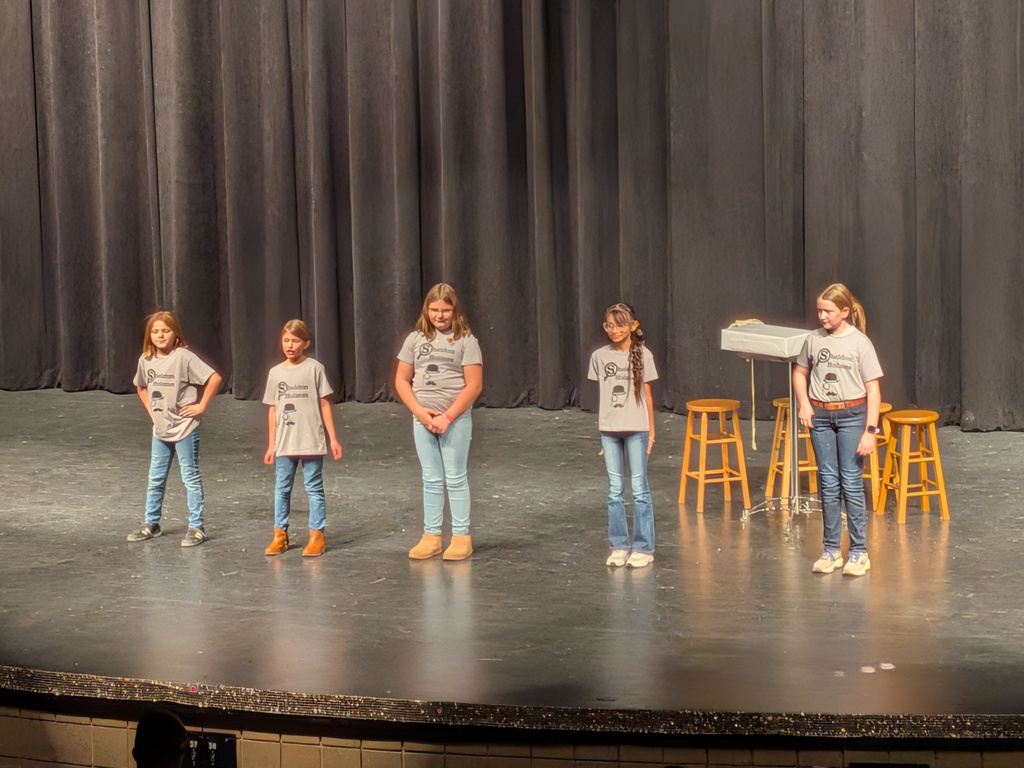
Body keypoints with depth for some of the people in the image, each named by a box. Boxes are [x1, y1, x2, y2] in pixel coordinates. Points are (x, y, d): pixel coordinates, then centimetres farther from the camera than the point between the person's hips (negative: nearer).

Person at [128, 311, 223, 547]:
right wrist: (151, 411, 12)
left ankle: (196, 527, 8)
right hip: (160, 430, 6)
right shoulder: (146, 360, 2)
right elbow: (141, 386, 22)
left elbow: (214, 378, -21)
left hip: (185, 428, -6)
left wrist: (201, 406, -16)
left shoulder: (183, 357, -16)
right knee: (156, 479, 14)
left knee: (191, 478, 2)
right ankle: (151, 524, 26)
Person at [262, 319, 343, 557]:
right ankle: (280, 535, 16)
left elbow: (324, 405, -2)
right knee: (281, 489, 8)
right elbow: (273, 410, 11)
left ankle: (316, 536, 7)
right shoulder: (276, 372, 7)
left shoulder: (314, 368, -3)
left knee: (314, 489, 2)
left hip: (311, 442, -4)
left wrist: (333, 439, -4)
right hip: (284, 444, 4)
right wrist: (271, 445, 11)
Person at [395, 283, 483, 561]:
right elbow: (401, 380, 5)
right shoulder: (416, 339, 5)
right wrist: (419, 411, -9)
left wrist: (447, 417, -15)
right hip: (422, 419, 4)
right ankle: (431, 537, 14)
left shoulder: (465, 340, -6)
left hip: (456, 420, -3)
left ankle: (461, 536, 9)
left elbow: (474, 385, -11)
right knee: (431, 480, 10)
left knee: (456, 478, 2)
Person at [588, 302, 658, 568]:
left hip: (636, 429, -2)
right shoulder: (599, 356, 3)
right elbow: (601, 395, 8)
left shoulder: (642, 355, -3)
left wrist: (651, 431, 3)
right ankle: (619, 546, 15)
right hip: (609, 430, 2)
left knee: (639, 489, 1)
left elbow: (647, 394, 2)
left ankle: (643, 548, 7)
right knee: (614, 491, 7)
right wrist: (601, 430, 8)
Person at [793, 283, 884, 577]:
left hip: (851, 414, -3)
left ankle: (859, 552, 3)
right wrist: (804, 404, 2)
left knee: (851, 482, -3)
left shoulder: (860, 343, -9)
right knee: (828, 484, 7)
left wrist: (870, 431, -12)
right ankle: (831, 550, 14)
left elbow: (873, 390, -8)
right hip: (820, 416, 3)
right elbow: (800, 373, 19)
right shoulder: (814, 340, 2)